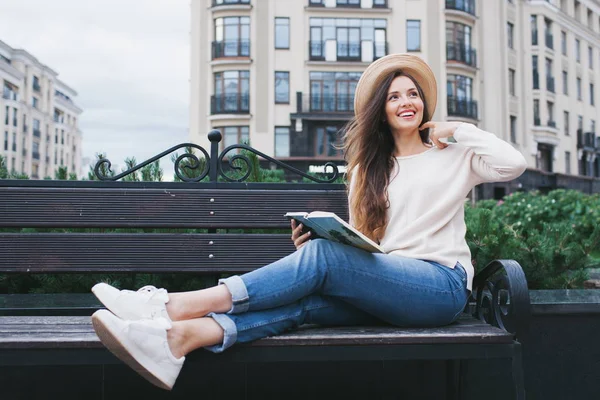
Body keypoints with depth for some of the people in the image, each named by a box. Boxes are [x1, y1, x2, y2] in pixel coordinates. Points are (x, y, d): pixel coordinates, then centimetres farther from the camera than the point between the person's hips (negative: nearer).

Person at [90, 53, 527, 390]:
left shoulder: (454, 155, 14)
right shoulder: (368, 170, 21)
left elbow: (514, 163, -4)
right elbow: (360, 242, 13)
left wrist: (458, 130, 4)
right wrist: (315, 238, -7)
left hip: (441, 285, -4)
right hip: (381, 285, 4)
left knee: (324, 255, -29)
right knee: (303, 299, -29)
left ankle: (178, 305, -36)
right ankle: (181, 336, -51)